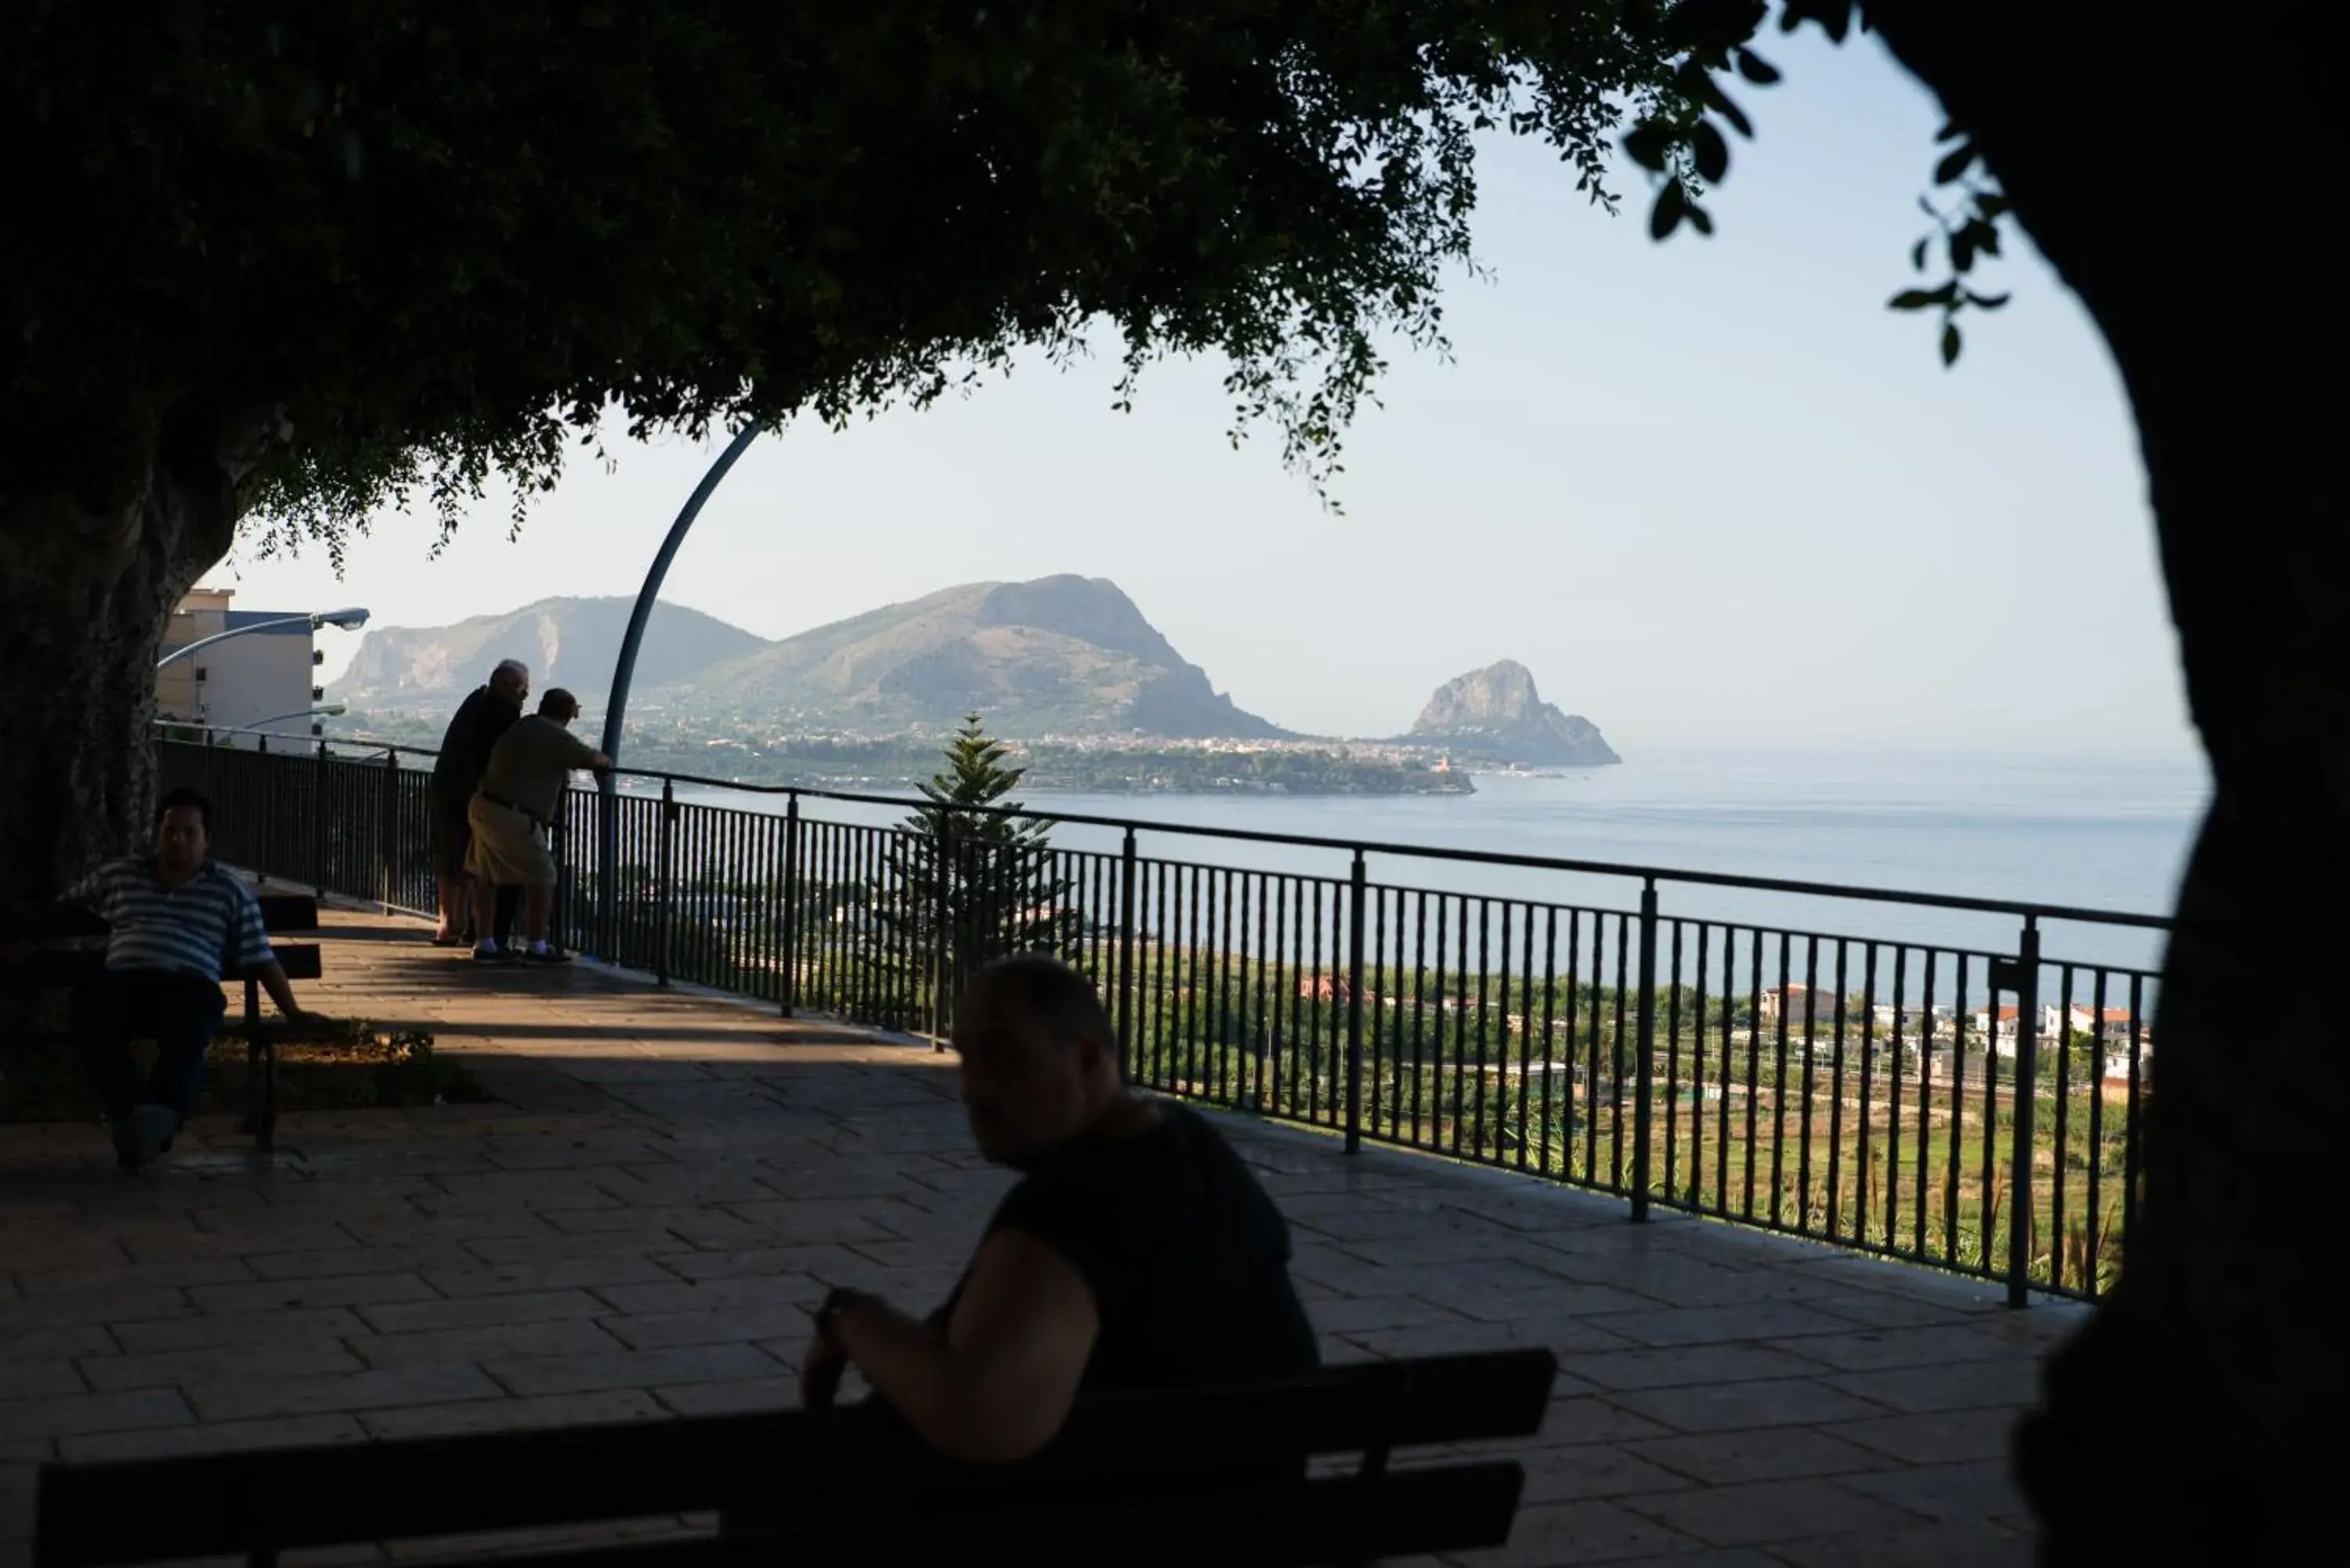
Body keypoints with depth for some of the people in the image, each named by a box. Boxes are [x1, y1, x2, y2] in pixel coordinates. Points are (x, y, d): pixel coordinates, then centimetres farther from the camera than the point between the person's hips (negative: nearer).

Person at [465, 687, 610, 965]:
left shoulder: (521, 728, 18)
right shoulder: (555, 736, -9)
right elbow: (590, 758, -9)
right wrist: (605, 762, 13)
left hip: (482, 806, 9)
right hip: (510, 816, -9)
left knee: (486, 875, 16)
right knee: (542, 876, 2)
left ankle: (484, 944, 22)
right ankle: (535, 946, 4)